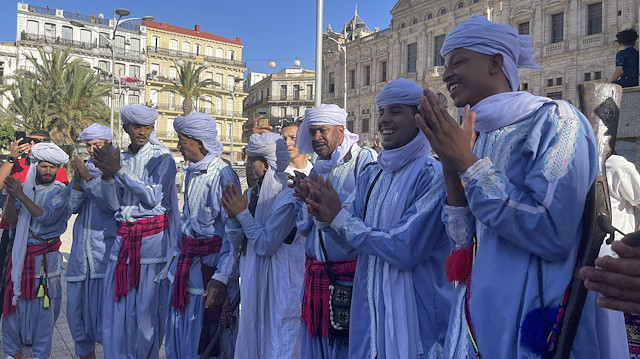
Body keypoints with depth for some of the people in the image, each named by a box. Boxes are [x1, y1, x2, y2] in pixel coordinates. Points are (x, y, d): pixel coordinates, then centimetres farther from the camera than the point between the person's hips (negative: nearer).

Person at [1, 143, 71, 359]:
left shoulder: (60, 191, -3)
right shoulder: (25, 187, 8)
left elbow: (46, 217, -18)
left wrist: (21, 195, -21)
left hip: (45, 258, -4)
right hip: (21, 254, 4)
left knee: (43, 305, 2)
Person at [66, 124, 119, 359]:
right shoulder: (83, 168, 13)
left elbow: (114, 204, -16)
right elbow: (72, 207, 9)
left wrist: (88, 177, -16)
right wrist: (78, 180, -7)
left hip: (106, 250, -6)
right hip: (81, 250, 6)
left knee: (105, 306, -5)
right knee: (77, 307, 12)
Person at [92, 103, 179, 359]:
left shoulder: (161, 158, -3)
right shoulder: (120, 158, 11)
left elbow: (153, 197, -15)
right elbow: (113, 201, 6)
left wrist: (120, 171, -18)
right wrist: (107, 175, -11)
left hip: (152, 239, -4)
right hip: (124, 239, 5)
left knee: (146, 307, 0)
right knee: (117, 305, 7)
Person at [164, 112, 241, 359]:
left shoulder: (223, 175, -18)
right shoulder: (192, 172, 8)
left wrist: (221, 278, -25)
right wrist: (178, 253, 19)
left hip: (211, 262, -8)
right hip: (187, 260, 8)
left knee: (211, 332, 6)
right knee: (181, 328, 16)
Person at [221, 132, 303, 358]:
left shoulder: (287, 199, -17)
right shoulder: (251, 194, 5)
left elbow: (265, 245, -21)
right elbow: (237, 242, 6)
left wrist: (242, 213, -16)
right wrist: (232, 214, -11)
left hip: (278, 283, -7)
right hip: (252, 280, 7)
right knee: (250, 337, 19)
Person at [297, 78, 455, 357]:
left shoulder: (432, 174, -16)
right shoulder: (370, 176, 5)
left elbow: (405, 250, -23)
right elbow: (352, 242, 8)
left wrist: (339, 216, -17)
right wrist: (326, 217, -12)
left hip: (415, 312, -6)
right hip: (368, 305, 6)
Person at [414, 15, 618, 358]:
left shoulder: (554, 120, -12)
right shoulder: (480, 136, 6)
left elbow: (553, 234, -24)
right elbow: (466, 240, 3)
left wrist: (469, 164, -20)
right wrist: (451, 168, -10)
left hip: (536, 320, -6)